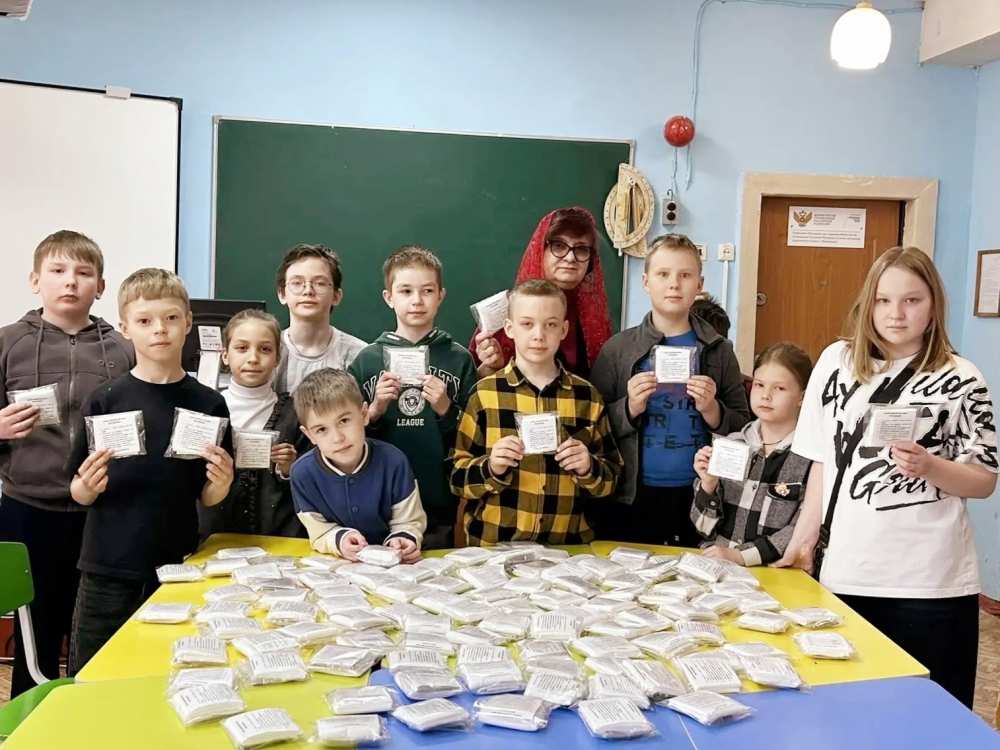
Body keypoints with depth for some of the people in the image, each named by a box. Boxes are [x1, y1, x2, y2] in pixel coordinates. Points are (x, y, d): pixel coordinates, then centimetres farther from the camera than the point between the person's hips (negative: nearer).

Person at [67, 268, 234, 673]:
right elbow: (79, 493, 0)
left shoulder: (208, 404, -1)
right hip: (107, 570, -1)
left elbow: (207, 497, 5)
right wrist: (87, 487, -20)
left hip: (177, 568, 1)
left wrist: (221, 483, -15)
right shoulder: (105, 401, -4)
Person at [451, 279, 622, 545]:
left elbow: (610, 480, 11)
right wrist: (491, 468, -13)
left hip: (567, 546, 2)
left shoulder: (587, 395, 7)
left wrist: (588, 469, -7)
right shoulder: (485, 392, 3)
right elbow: (458, 477, 4)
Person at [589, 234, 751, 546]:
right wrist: (629, 408, -16)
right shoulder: (617, 349, 0)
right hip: (629, 497, -1)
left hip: (698, 497, 1)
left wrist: (712, 410, -12)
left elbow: (742, 427, 5)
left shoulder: (718, 351, 5)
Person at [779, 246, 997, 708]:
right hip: (845, 575, 2)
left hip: (932, 583, -2)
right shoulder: (837, 361, 5)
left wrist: (929, 468, -17)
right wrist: (801, 543, 8)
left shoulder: (961, 380, -1)